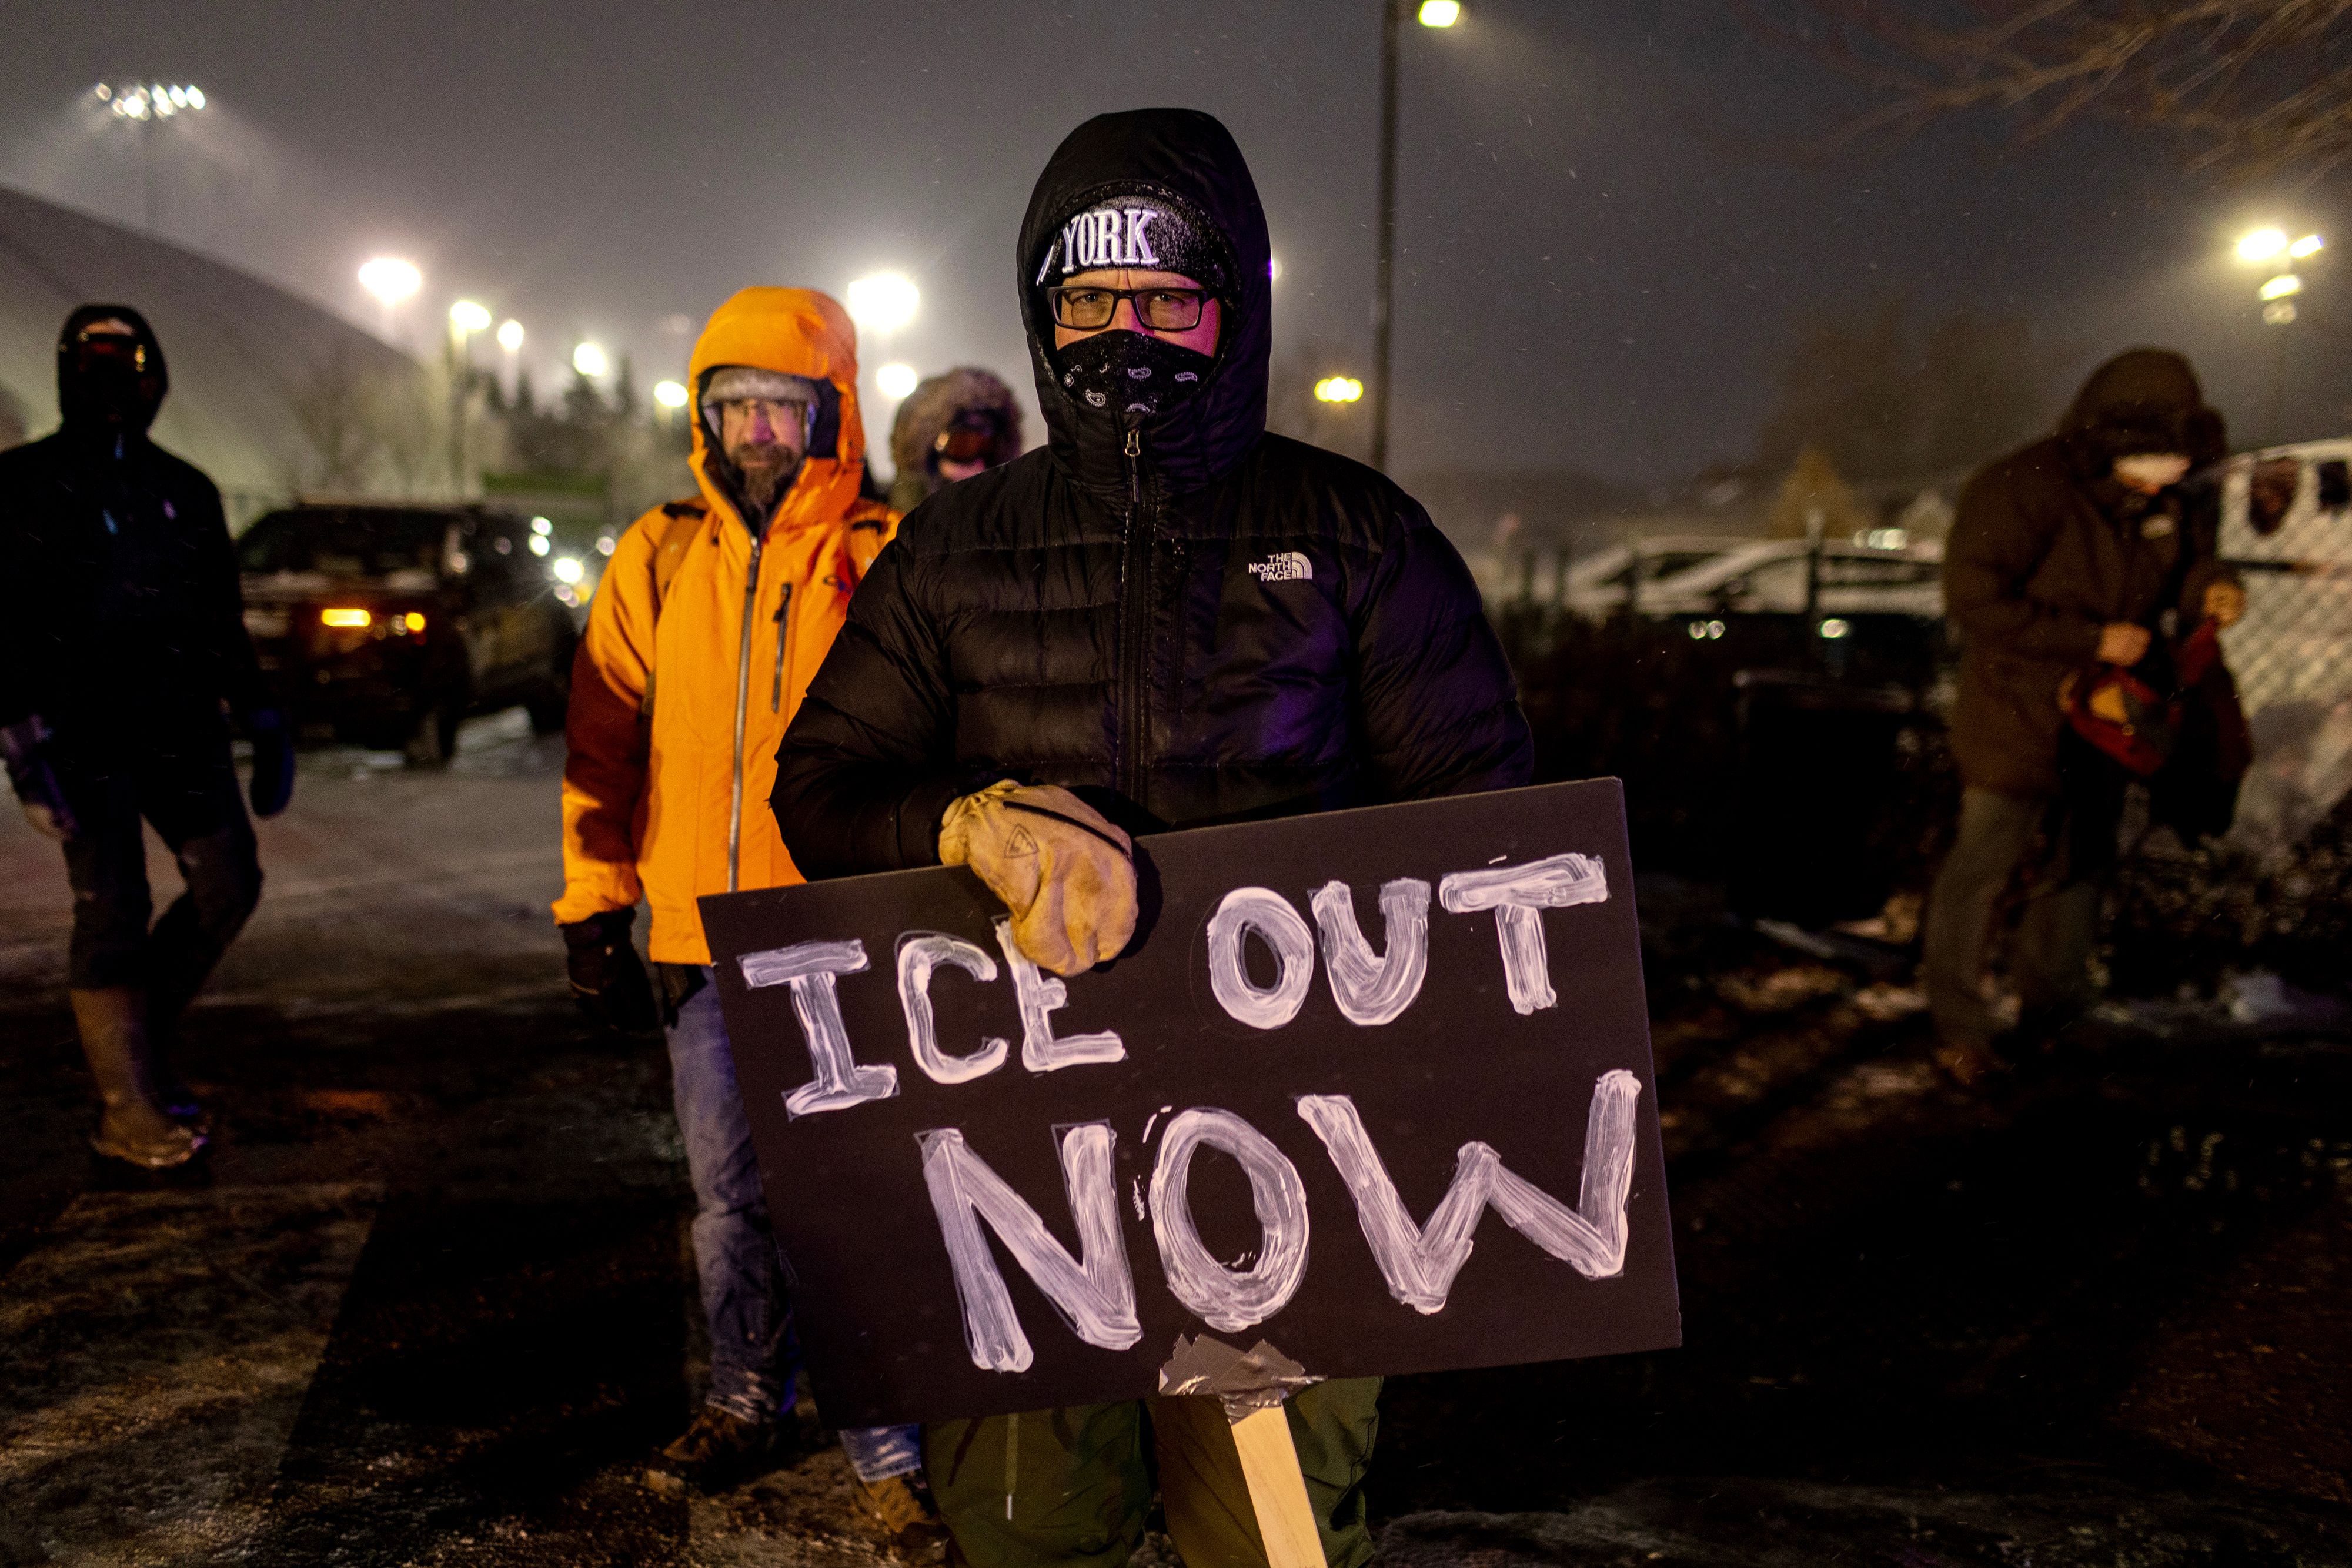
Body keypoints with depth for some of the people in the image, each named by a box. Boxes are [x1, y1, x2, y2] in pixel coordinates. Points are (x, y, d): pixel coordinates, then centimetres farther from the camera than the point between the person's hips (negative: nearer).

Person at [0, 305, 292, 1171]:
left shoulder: (185, 490, 14)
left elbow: (222, 620, 18)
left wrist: (259, 713, 12)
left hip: (178, 724, 5)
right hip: (79, 730, -5)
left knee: (229, 882, 0)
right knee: (113, 907, -7)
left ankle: (141, 1038, 21)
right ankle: (128, 1111, 0)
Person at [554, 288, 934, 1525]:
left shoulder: (883, 561, -3)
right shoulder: (658, 562, 6)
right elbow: (605, 746, 9)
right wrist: (594, 911, 6)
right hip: (704, 946, 4)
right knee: (731, 1195, 16)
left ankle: (889, 1439, 14)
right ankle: (747, 1400, 35)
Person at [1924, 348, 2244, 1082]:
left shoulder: (2177, 498, -5)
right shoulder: (2020, 492, -24)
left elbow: (2192, 554, 13)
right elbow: (1976, 602, -25)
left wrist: (2211, 588, -13)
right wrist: (2092, 640, -26)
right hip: (2021, 711, -6)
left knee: (2079, 859, 16)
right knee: (1985, 861, -3)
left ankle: (2051, 1012, 33)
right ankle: (1958, 1024, 11)